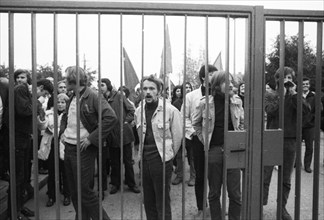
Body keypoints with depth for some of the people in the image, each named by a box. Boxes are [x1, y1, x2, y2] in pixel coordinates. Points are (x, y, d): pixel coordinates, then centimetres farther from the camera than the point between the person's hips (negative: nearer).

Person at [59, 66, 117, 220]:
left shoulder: (93, 97, -14)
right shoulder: (72, 99, 10)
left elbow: (111, 118, -25)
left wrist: (91, 138, -23)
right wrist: (62, 131, 10)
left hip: (83, 151, -8)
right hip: (68, 148, 8)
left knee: (84, 191, -3)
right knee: (74, 192, 15)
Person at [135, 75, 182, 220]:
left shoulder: (170, 110, -11)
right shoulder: (138, 112, 5)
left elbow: (177, 137, -5)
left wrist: (168, 155, 2)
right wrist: (143, 153, 14)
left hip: (162, 160, -5)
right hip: (144, 160, 5)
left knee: (162, 201, 3)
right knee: (148, 200, 16)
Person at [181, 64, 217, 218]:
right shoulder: (191, 96, 1)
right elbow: (184, 117, 5)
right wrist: (192, 131, -6)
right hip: (198, 139, 0)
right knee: (200, 176, 10)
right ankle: (201, 208, 25)